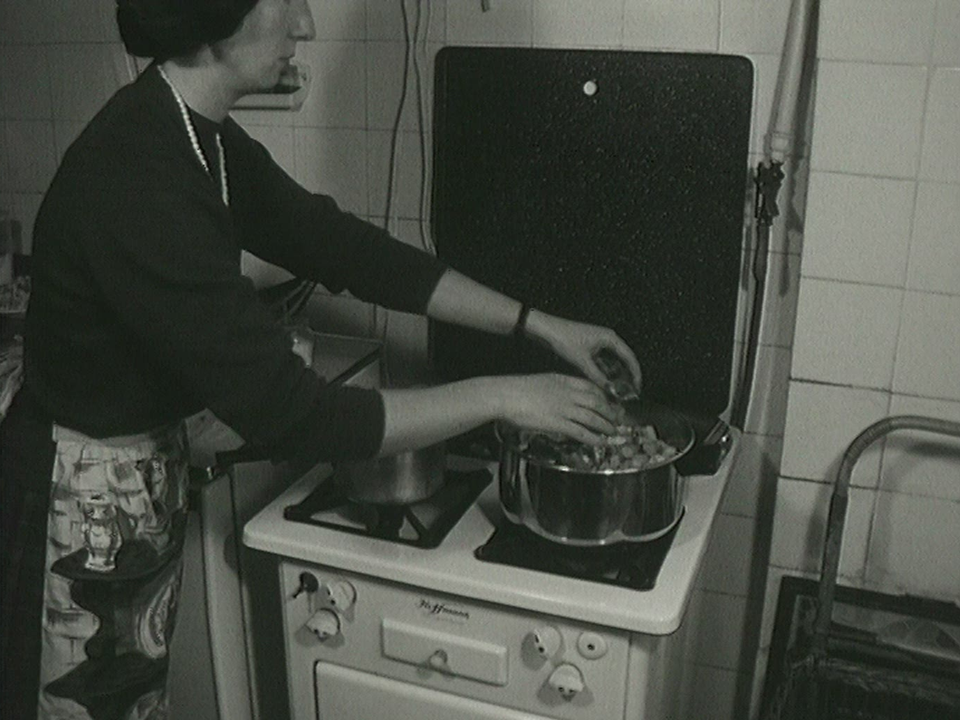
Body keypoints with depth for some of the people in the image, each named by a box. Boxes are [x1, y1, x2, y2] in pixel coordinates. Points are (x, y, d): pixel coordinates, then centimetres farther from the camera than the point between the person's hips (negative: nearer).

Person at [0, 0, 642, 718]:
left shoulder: (208, 143, -1)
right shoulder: (135, 182, -30)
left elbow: (345, 247, 4)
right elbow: (291, 413, -29)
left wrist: (537, 323, 2)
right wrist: (503, 397, -21)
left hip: (150, 486, 8)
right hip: (78, 510, -8)